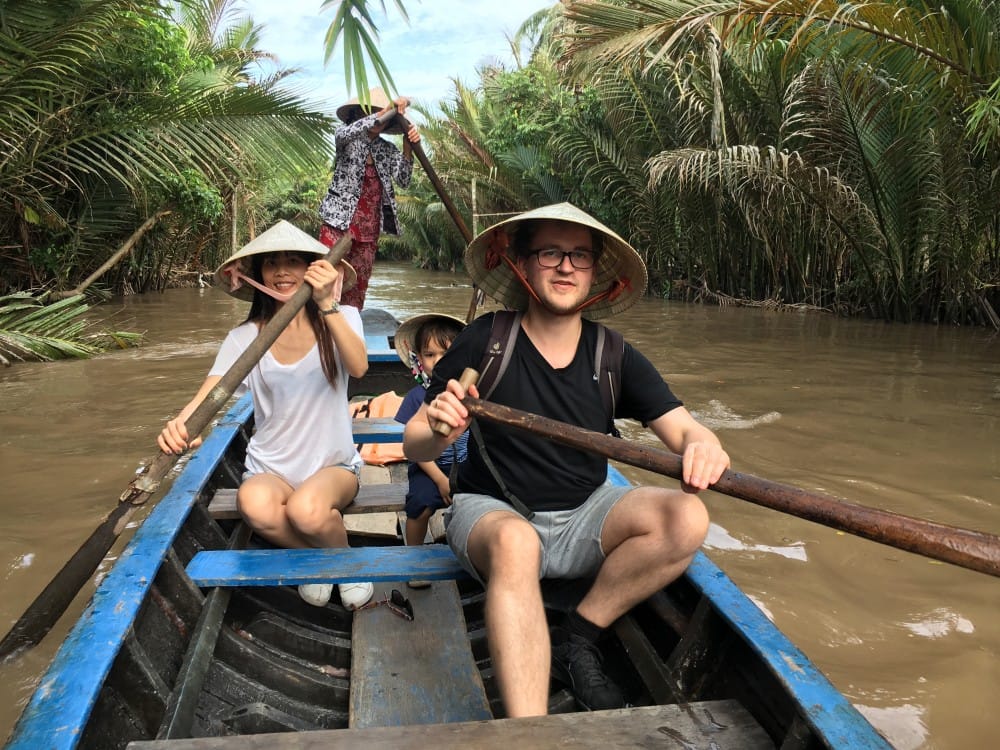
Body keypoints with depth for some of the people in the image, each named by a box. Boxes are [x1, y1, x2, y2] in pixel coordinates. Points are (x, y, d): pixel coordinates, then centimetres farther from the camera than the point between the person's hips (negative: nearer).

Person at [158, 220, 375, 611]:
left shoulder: (341, 318, -1)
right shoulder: (245, 337, 0)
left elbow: (358, 367, -22)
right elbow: (207, 396, -14)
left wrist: (327, 305, -33)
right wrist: (180, 425, -37)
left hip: (333, 464, -1)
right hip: (270, 469, 1)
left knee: (306, 509, -35)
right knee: (255, 505, -34)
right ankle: (315, 556, 0)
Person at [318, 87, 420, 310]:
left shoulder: (388, 149, 11)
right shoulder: (347, 139, 2)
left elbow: (403, 180, -1)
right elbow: (345, 134, -23)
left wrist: (408, 149, -16)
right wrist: (385, 111, -28)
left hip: (369, 230, 4)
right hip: (340, 222, -4)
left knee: (358, 287, 6)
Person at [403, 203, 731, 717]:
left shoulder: (615, 357, -2)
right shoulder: (484, 340, -10)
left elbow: (682, 429, -11)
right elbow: (414, 447, -7)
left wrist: (702, 444, -36)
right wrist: (439, 431, -32)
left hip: (583, 517, 4)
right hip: (491, 511, -3)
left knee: (686, 518, -21)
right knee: (515, 542, -37)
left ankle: (576, 638, -6)